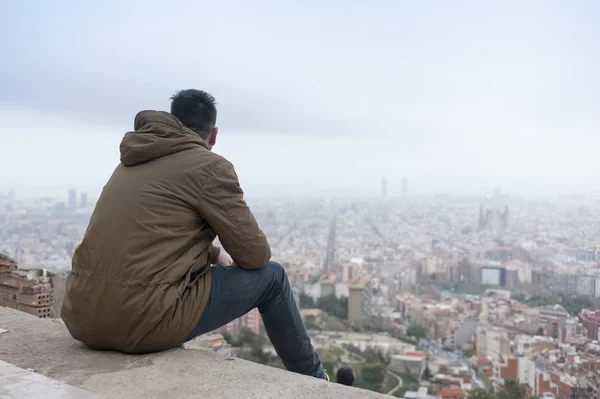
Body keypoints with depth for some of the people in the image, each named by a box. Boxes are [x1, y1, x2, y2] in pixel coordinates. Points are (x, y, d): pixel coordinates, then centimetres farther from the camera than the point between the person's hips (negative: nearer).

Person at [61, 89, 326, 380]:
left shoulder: (132, 163, 18)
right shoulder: (210, 166, -5)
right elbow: (256, 254, -1)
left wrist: (214, 253, 33)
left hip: (83, 319, 8)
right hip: (143, 321, -8)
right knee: (271, 276, 10)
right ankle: (313, 380, 29)